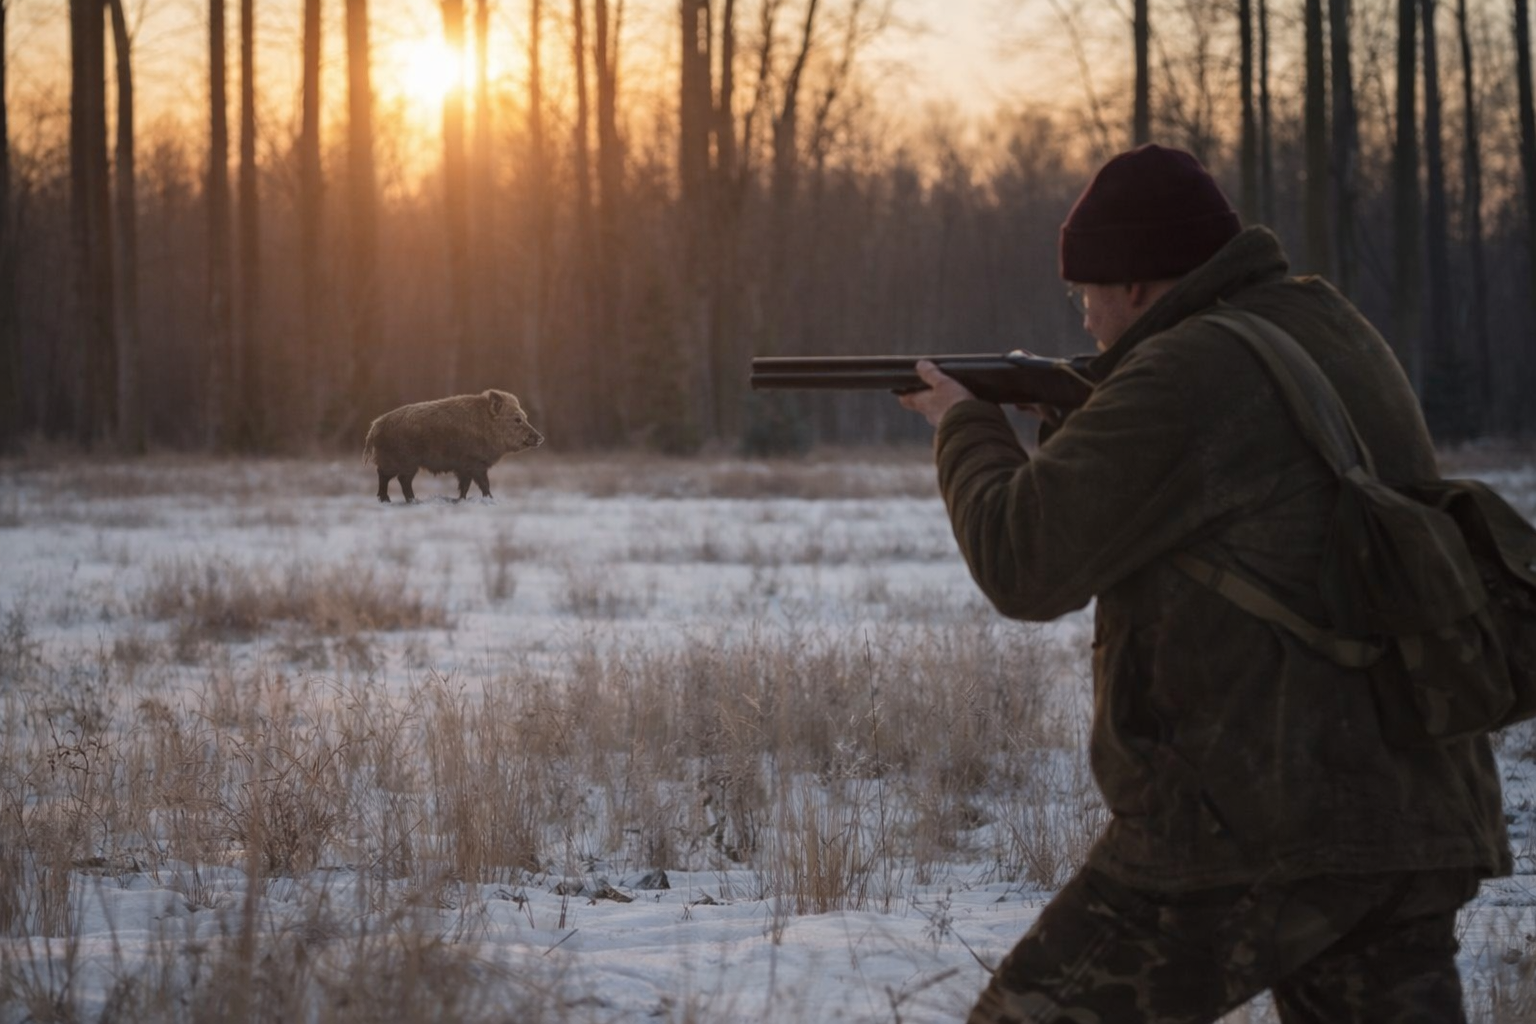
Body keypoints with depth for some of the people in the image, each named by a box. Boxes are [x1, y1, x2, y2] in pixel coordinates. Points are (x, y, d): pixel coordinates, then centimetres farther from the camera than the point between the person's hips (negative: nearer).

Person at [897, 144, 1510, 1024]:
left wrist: (968, 428, 10)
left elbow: (1021, 563, -8)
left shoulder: (1181, 380, -12)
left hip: (1257, 829, -8)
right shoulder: (1331, 326, 15)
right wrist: (1079, 420, 24)